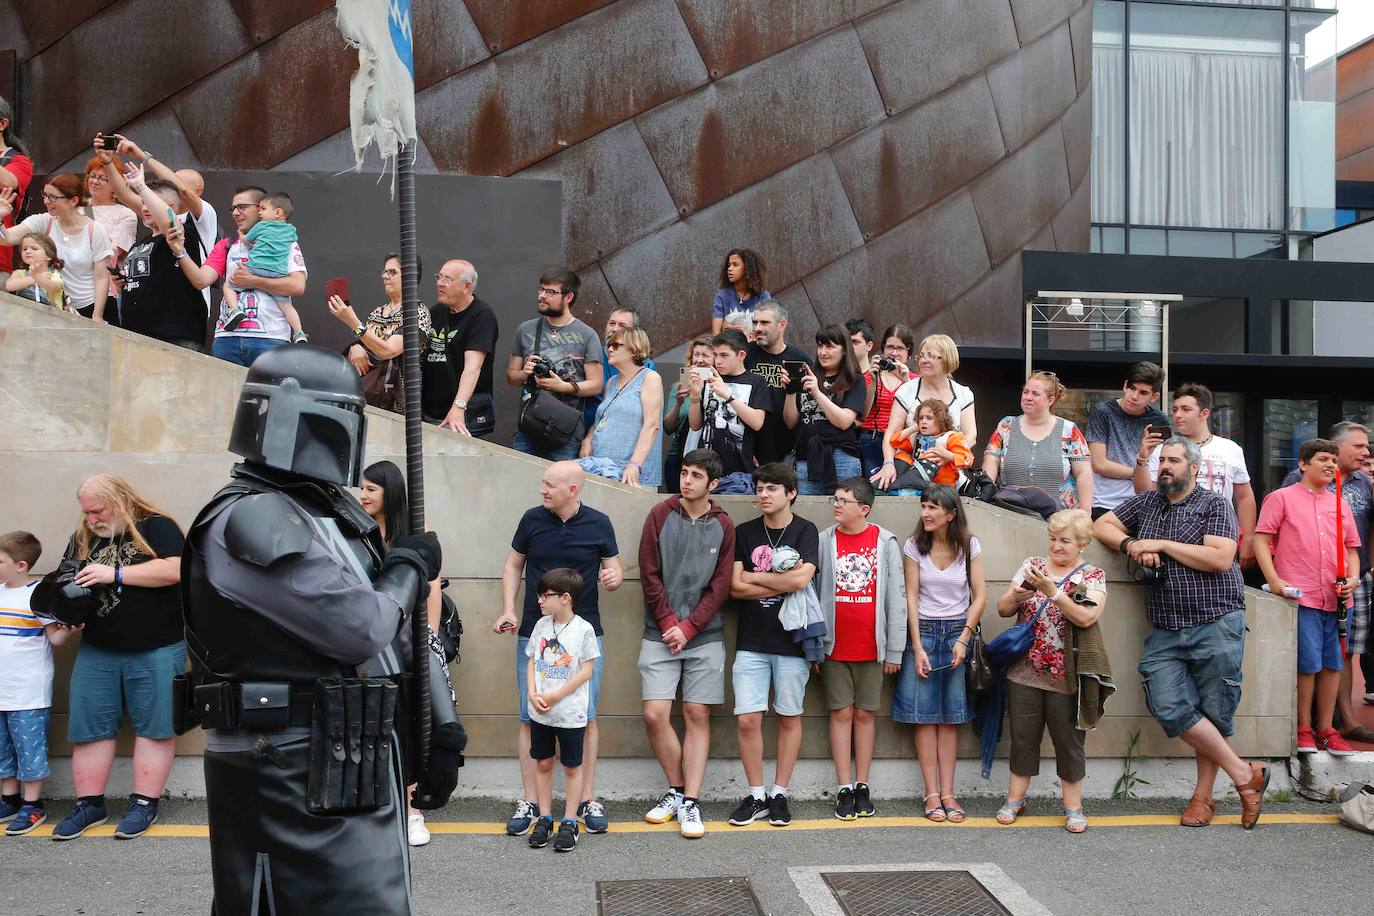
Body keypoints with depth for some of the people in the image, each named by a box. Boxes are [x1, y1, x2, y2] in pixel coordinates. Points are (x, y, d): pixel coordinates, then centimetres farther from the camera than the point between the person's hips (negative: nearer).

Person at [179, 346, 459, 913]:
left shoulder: (340, 516, 13)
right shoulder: (250, 521, -16)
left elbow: (403, 631, 16)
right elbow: (362, 627, -21)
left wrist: (442, 727, 9)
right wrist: (410, 565, -2)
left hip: (355, 774, 9)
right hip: (292, 781, -9)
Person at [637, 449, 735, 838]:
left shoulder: (723, 526, 3)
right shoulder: (660, 515, 2)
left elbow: (720, 586, 0)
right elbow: (650, 575, -1)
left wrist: (689, 627, -8)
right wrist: (669, 623, -7)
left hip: (705, 636, 0)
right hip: (660, 634, 0)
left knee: (697, 715, 1)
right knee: (655, 714, -6)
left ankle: (690, 803, 8)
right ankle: (676, 790, 14)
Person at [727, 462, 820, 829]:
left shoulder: (805, 531, 0)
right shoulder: (743, 533, 6)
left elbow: (800, 580, -16)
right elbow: (735, 588, -3)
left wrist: (752, 577, -6)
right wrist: (782, 584, -9)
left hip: (792, 640, -1)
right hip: (751, 642, 1)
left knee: (789, 717, 7)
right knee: (747, 719, -2)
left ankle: (779, 794, 20)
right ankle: (756, 795, 12)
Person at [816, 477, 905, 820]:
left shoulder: (886, 542, 0)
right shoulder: (824, 541, 2)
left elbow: (896, 598, 1)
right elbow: (811, 594, 3)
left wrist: (894, 650, 0)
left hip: (871, 648, 0)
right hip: (834, 647, 0)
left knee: (865, 714, 8)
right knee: (841, 713, 4)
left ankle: (862, 787, 17)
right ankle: (844, 789, 11)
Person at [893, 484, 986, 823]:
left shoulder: (969, 546, 1)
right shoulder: (914, 546, -2)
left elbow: (980, 597, 0)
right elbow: (911, 597, -4)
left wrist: (964, 639, -8)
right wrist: (917, 648, -9)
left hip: (958, 632, 1)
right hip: (923, 630, -1)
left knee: (951, 716, 2)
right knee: (924, 715, -2)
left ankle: (947, 792, 5)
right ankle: (932, 793, 3)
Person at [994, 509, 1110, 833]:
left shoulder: (1092, 576, -2)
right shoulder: (1032, 565, 7)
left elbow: (1086, 617, -19)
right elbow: (1002, 609, 6)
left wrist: (1051, 590, -26)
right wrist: (1016, 596, -15)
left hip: (1066, 677, -3)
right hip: (1025, 672, 3)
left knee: (1069, 742, 8)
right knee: (1022, 738, 11)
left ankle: (1073, 807, 21)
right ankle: (1015, 800, 24)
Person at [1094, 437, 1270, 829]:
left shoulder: (1214, 505, 0)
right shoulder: (1145, 503, 16)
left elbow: (1220, 558, -13)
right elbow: (1102, 525, 19)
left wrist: (1162, 545, -10)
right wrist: (1131, 544, -1)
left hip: (1215, 624, -4)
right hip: (1165, 631, 4)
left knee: (1212, 713, 1)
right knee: (1169, 707, -10)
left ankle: (1203, 796, 16)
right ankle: (1244, 774, 3)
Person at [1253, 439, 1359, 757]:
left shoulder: (1341, 505, 19)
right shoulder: (1282, 498, 4)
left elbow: (1352, 549, 22)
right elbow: (1261, 540, -2)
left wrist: (1352, 579, 3)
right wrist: (1274, 581, -12)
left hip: (1335, 599, 5)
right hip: (1300, 597, -5)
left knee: (1333, 663, 7)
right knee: (1308, 663, -4)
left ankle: (1326, 729, 18)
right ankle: (1304, 729, 9)